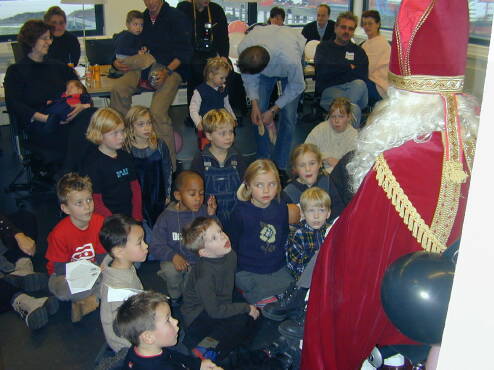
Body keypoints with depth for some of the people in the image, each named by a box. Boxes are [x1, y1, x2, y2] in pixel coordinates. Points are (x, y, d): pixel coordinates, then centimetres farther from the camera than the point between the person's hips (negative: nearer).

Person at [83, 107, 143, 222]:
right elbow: (96, 201, -8)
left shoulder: (126, 157, 12)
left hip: (131, 217, 5)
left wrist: (137, 217, 3)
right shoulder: (93, 163, -6)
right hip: (109, 220, -4)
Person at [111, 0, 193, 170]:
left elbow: (185, 51, -6)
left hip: (171, 69, -5)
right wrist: (117, 62, 4)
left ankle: (169, 165, -18)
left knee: (158, 112, -27)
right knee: (118, 88, -25)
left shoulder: (176, 17, 1)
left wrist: (166, 71, -19)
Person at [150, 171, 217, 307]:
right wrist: (173, 256, -28)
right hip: (176, 259, -1)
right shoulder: (167, 217, -7)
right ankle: (175, 296, 4)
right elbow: (156, 246, -8)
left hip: (199, 260, 1)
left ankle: (186, 292, 16)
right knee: (170, 270, -31)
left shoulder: (204, 212, -6)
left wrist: (211, 216, -24)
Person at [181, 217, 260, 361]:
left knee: (254, 314, -7)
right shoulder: (205, 274, -30)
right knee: (241, 319, -26)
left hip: (219, 307, 8)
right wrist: (246, 307, -20)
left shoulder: (230, 256, -6)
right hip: (197, 319, -8)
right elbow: (214, 311, -27)